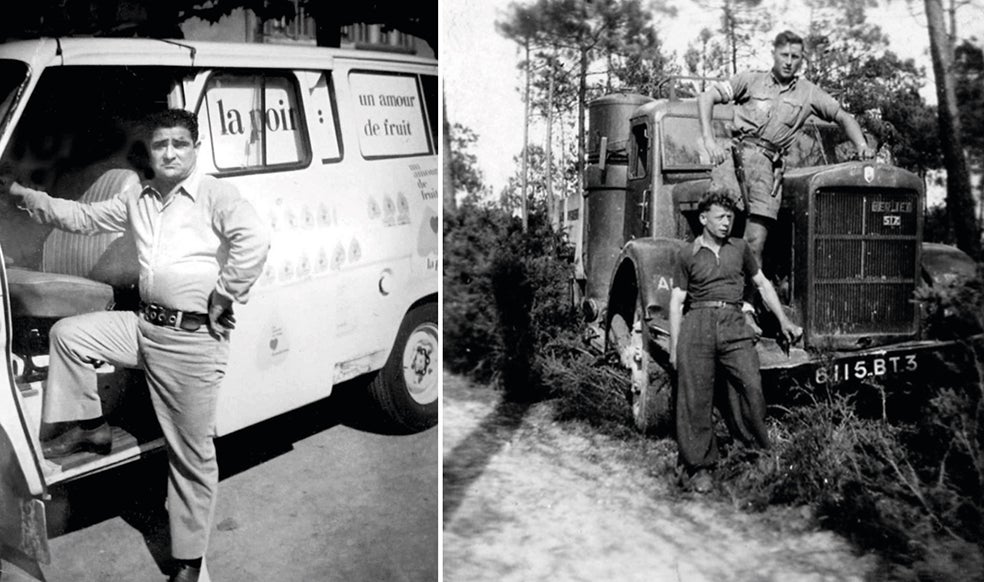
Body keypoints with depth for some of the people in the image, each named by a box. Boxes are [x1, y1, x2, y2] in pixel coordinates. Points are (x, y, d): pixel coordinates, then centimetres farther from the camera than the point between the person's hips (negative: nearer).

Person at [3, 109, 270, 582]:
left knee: (191, 453, 1)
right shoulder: (137, 198, 13)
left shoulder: (215, 195, -10)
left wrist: (221, 299, -21)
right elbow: (85, 218, 23)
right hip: (144, 325, 7)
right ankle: (89, 429, 20)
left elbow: (254, 241, -26)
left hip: (194, 337, -7)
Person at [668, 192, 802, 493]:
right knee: (695, 397, -3)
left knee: (751, 387, -12)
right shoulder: (688, 254, 9)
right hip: (697, 323, -2)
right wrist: (674, 347, 1)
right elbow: (676, 302, 7)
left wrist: (784, 320, 20)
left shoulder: (740, 248, 17)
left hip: (734, 324, 2)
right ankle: (699, 465, 5)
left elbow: (763, 284, 25)